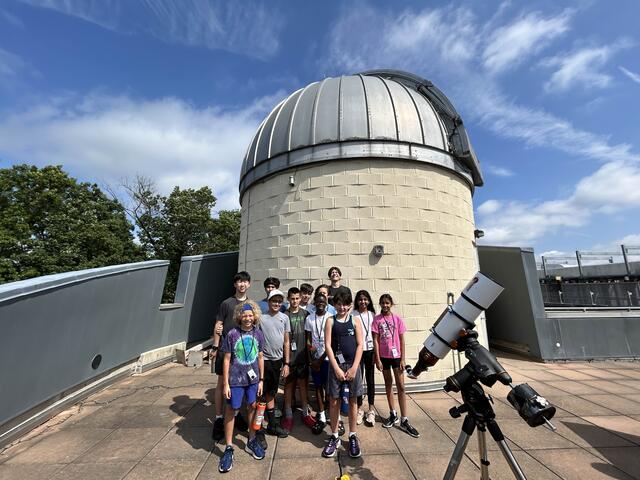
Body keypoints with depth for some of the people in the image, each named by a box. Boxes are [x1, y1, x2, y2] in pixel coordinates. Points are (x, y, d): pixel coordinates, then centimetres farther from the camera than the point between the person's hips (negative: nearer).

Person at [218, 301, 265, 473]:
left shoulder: (258, 334, -6)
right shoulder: (232, 334, -14)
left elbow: (260, 357, 2)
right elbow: (226, 360, -8)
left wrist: (261, 380, 4)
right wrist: (226, 384, -6)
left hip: (253, 379, 3)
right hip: (235, 380, -3)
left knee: (252, 407, 16)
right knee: (231, 410, 9)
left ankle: (251, 441, 37)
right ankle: (228, 448, 29)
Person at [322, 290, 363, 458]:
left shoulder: (355, 321, 0)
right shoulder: (330, 321, -2)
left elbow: (360, 345, -2)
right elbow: (328, 346, -6)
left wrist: (354, 368, -8)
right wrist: (337, 368, -10)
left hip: (353, 365, 1)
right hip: (336, 365, 0)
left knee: (353, 400, 13)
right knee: (334, 401, 8)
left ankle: (352, 436, 31)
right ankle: (334, 437, 28)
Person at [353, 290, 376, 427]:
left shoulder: (372, 314, 4)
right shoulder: (353, 315, -6)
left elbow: (375, 335, 7)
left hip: (370, 350, 3)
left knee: (370, 379, 11)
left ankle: (371, 410, 25)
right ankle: (359, 409, 24)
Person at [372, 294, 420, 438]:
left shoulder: (398, 319, -5)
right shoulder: (377, 319, -6)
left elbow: (402, 340, -2)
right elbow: (375, 340, -5)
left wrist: (402, 359, -4)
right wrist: (377, 359, -8)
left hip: (396, 355, 0)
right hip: (383, 356, 1)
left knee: (401, 386, 3)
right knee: (388, 384, 15)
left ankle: (404, 420, 13)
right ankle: (393, 415, 30)